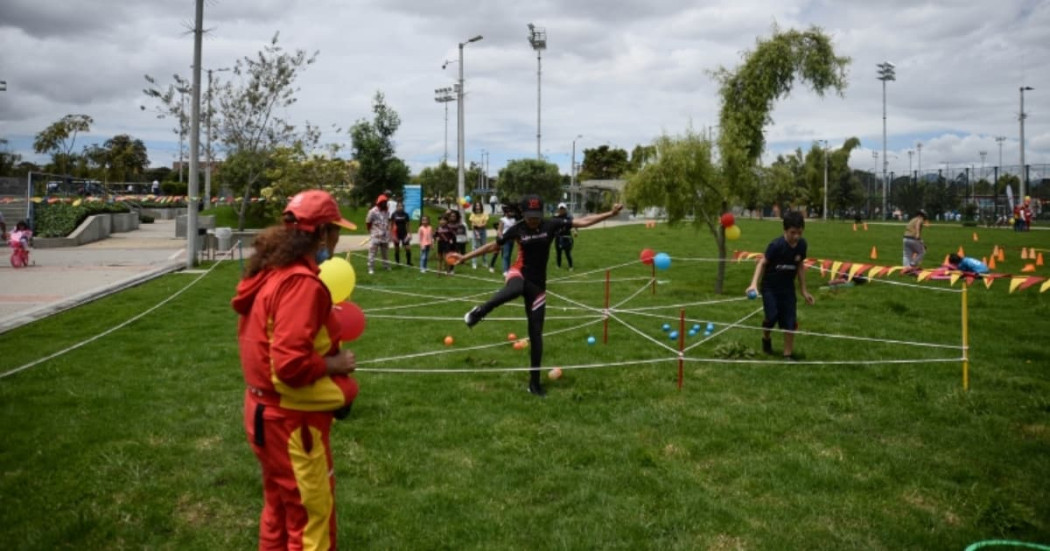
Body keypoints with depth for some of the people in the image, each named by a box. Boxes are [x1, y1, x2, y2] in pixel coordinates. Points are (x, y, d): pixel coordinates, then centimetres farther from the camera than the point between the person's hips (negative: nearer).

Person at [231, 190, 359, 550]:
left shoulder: (271, 272, 4)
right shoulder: (301, 283, -25)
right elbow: (291, 366, -30)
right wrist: (334, 364, -15)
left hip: (265, 410, 10)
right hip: (292, 419, -9)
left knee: (280, 510, 25)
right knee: (311, 519, 7)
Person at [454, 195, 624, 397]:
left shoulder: (552, 225, -7)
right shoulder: (517, 230, -7)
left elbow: (582, 221, -7)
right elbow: (493, 246, 4)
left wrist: (610, 214, -14)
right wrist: (465, 257, 6)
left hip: (538, 284, 2)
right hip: (519, 274, -2)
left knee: (536, 332, 2)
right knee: (514, 289, -43)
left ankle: (534, 382, 11)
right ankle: (480, 312, -21)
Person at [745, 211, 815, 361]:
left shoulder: (802, 245, -9)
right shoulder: (776, 245, -24)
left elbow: (800, 266, 5)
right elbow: (762, 262, -18)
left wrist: (804, 290, 9)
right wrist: (754, 283, -33)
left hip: (788, 287, 4)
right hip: (770, 286, -4)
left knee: (790, 322, -2)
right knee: (772, 317, -12)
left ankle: (788, 354, 10)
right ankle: (766, 338, 22)